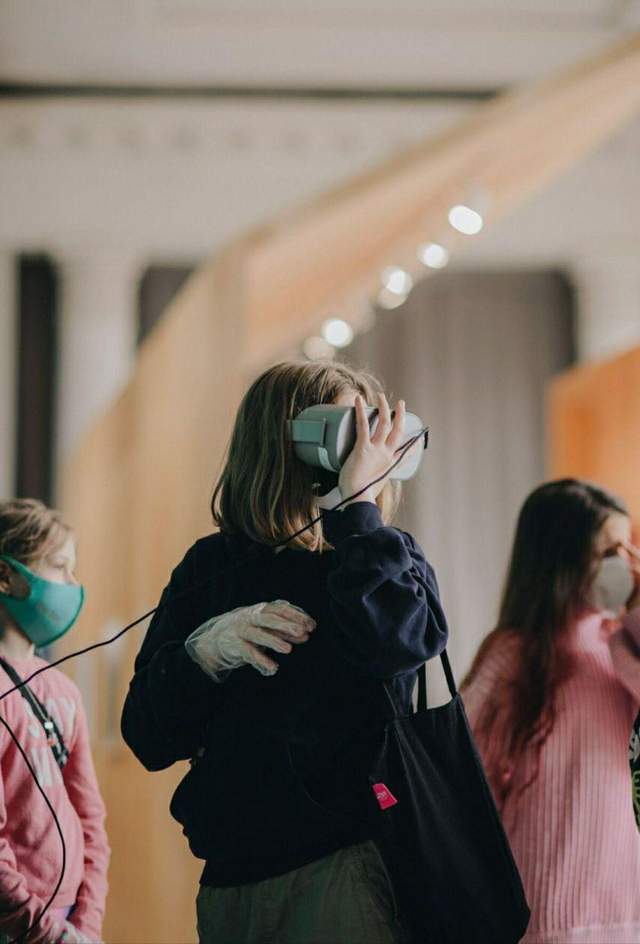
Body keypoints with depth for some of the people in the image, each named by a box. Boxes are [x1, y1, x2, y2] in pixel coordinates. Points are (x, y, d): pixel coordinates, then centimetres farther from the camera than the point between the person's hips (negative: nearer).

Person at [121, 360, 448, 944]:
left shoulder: (384, 558, 3)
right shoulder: (213, 565, 6)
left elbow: (397, 640, -23)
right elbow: (150, 740, 2)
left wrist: (356, 505, -17)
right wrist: (208, 647, -15)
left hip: (347, 867, -2)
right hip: (230, 877, 3)